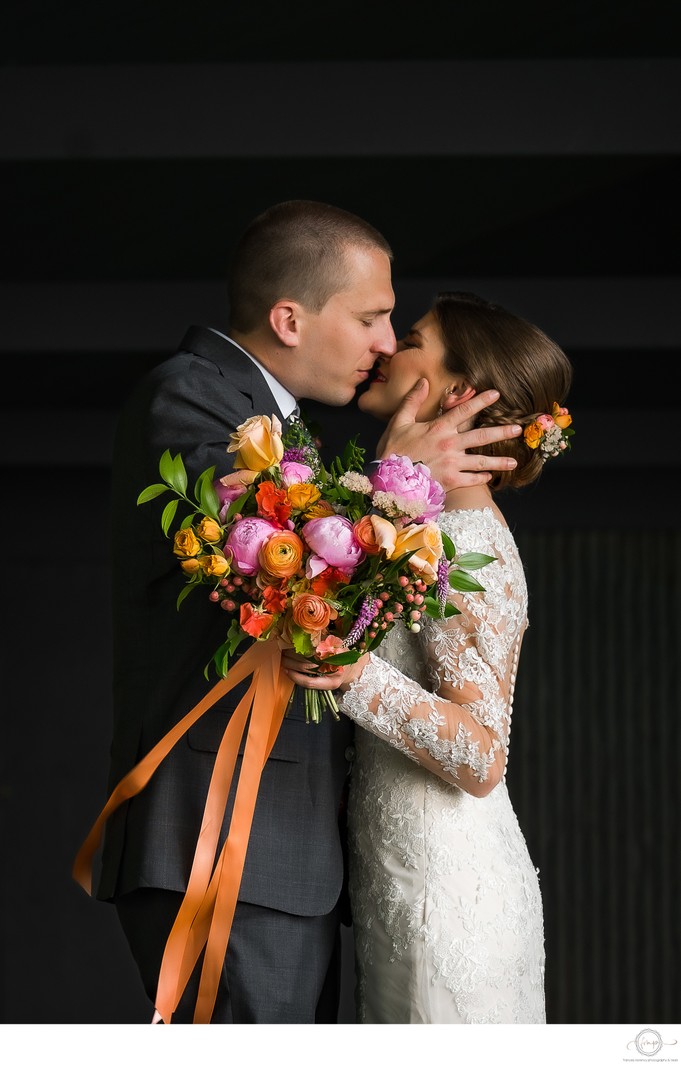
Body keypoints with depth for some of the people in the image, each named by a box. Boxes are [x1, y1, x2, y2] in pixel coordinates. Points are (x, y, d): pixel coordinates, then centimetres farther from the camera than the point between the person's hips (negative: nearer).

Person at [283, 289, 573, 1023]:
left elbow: (482, 760, -21)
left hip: (446, 893, -9)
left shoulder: (468, 549, -17)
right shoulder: (421, 527, 11)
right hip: (406, 880, 9)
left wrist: (359, 680, -33)